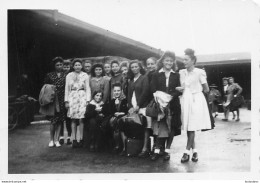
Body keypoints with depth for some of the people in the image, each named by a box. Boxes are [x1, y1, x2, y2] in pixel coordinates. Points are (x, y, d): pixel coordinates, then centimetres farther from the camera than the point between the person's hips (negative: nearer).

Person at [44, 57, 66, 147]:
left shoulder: (65, 76, 8)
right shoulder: (49, 75, 7)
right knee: (53, 121, -5)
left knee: (60, 121, 2)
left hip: (61, 100, 1)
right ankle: (51, 140, 9)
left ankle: (56, 140, 10)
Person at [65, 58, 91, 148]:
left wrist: (88, 100, -3)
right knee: (73, 120, -1)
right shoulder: (69, 76, 11)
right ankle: (74, 140, 2)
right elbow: (67, 89, 11)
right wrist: (66, 100, 4)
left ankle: (81, 140, -2)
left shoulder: (85, 75, 7)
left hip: (82, 97, -1)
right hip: (72, 97, 1)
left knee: (81, 119, -7)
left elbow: (88, 88, 5)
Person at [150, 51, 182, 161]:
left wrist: (170, 96, -15)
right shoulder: (156, 75, 6)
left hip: (173, 105, 1)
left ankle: (167, 150, 13)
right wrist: (159, 96, -18)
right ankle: (157, 150, 1)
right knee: (159, 127, -4)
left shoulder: (176, 76, 8)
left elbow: (179, 90, 0)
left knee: (171, 128, 4)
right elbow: (153, 89, -1)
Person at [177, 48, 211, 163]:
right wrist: (179, 89, -6)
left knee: (192, 128, -7)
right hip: (185, 100, 5)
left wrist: (196, 90, 11)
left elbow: (206, 90, 0)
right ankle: (194, 151, 15)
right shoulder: (182, 73, 9)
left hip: (196, 100, -5)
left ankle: (187, 152, -5)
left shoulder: (199, 72, -6)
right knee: (188, 128, 5)